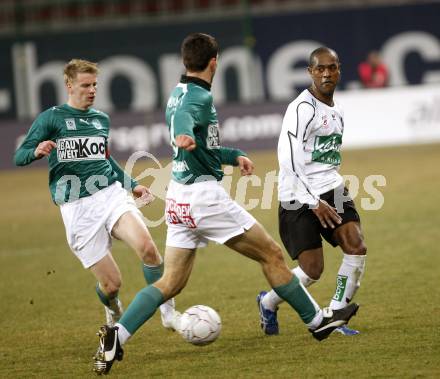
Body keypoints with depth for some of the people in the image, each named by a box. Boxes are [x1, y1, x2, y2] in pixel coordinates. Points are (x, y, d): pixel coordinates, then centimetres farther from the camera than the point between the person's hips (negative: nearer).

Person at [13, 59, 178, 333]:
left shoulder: (102, 119, 16)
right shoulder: (51, 118, 2)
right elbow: (19, 157, -2)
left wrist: (132, 184, 26)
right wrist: (37, 151, -24)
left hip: (112, 195, 4)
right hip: (77, 209, -3)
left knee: (147, 247, -25)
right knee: (112, 284, -6)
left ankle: (168, 311, -9)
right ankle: (114, 312, 31)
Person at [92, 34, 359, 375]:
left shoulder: (179, 93, 16)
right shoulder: (200, 96, -12)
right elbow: (183, 116, -36)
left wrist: (234, 156, 27)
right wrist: (185, 136, -56)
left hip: (179, 197, 9)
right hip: (204, 194, -9)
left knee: (171, 282, 6)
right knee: (271, 254, 5)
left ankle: (117, 335, -11)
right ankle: (317, 320, 15)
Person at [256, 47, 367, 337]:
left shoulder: (336, 111, 14)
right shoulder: (302, 109, -14)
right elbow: (289, 163, -19)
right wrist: (314, 203, -21)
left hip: (332, 191, 7)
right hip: (300, 197, -7)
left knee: (357, 248, -13)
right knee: (313, 270, -8)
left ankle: (336, 314, 1)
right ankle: (268, 303, 20)